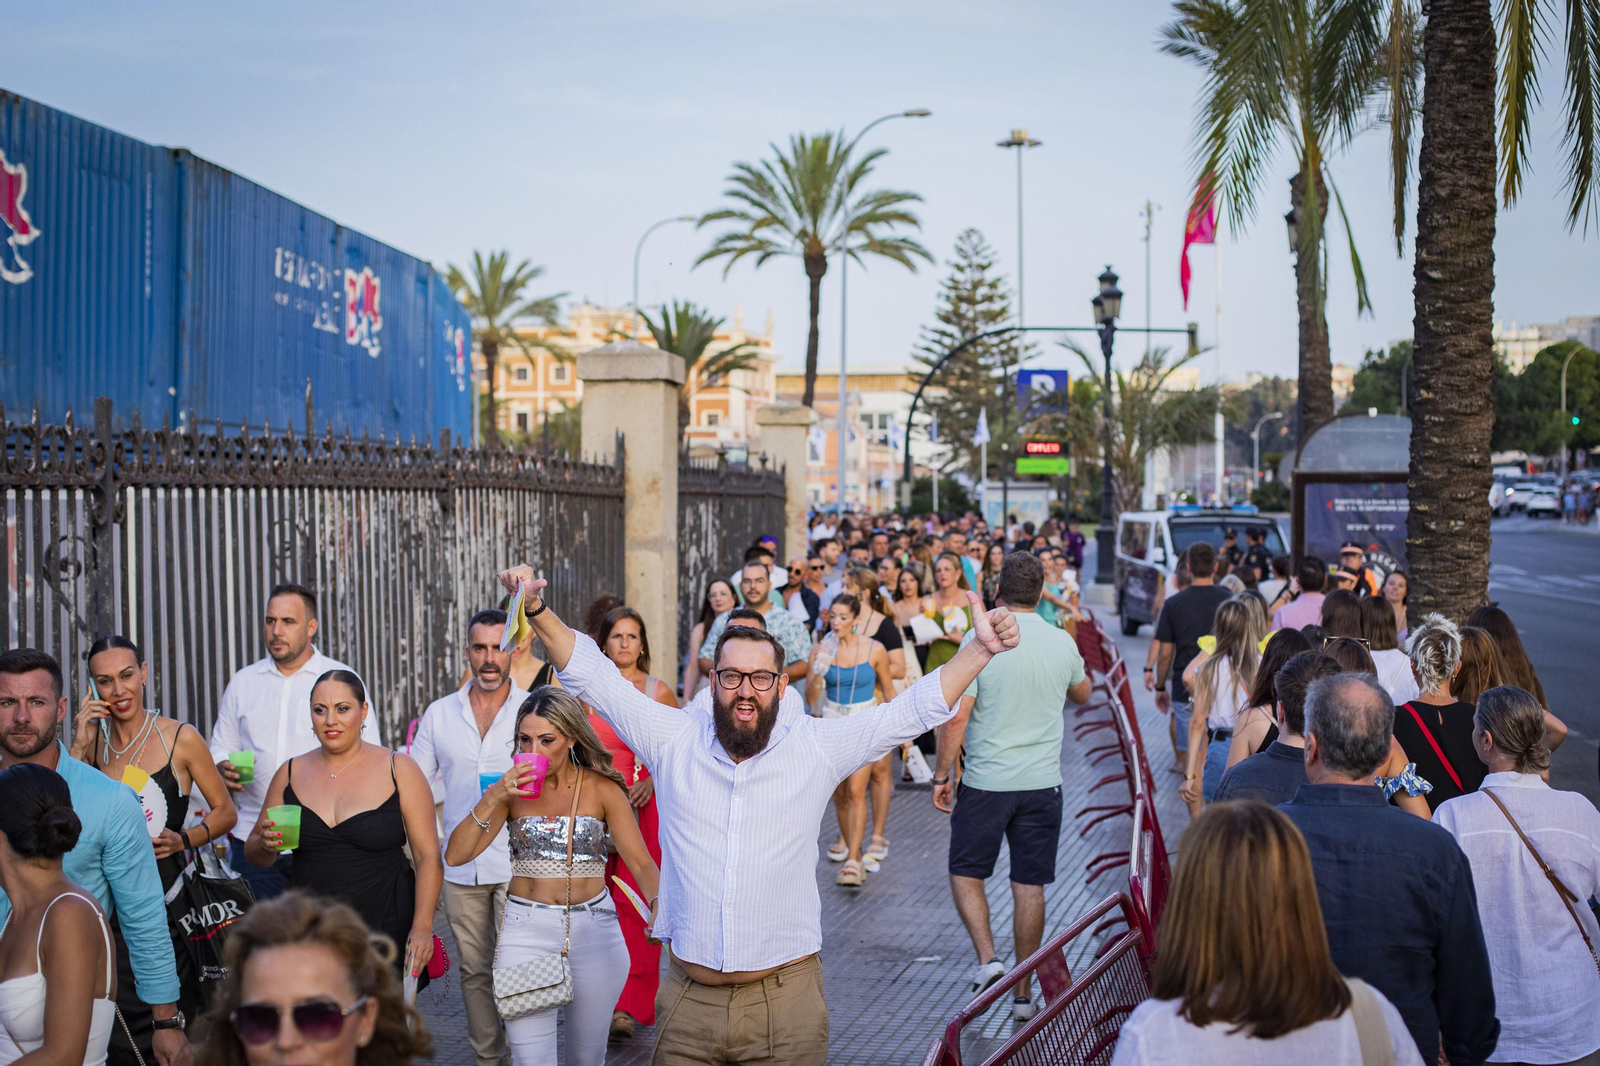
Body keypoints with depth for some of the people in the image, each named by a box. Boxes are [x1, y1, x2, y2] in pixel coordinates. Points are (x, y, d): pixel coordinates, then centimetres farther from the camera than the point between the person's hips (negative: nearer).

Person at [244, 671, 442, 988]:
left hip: (384, 935, -3)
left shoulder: (398, 770, 1)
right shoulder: (291, 774, 10)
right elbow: (254, 852, 18)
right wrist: (266, 845, -5)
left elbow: (428, 857, -2)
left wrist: (422, 927, -13)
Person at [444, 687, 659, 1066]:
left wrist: (658, 904, -29)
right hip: (525, 931, 0)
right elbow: (455, 855, -5)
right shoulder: (512, 787, 0)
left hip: (593, 931, 0)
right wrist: (492, 798, -17)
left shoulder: (602, 789, -3)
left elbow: (641, 863, -9)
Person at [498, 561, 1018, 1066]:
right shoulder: (673, 741, 0)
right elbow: (594, 677, 1)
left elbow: (913, 708, -5)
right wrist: (538, 612, -9)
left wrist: (979, 650, -15)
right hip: (688, 998, 1)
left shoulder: (816, 747, -3)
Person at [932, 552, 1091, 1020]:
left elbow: (955, 718, -13)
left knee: (965, 873, 15)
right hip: (1043, 784, 3)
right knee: (1029, 885, 9)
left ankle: (987, 958, -2)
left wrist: (942, 776, -3)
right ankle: (1023, 993, 14)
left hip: (985, 783, -3)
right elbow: (1082, 694, 20)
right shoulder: (1063, 643, -1)